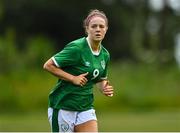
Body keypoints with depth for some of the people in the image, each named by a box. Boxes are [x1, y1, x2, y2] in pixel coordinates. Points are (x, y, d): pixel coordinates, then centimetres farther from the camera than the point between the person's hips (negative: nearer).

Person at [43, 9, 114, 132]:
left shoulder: (105, 55, 6)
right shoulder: (76, 48, -16)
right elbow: (48, 65, -16)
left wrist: (105, 88, 0)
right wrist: (73, 78, -19)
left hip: (86, 107, 6)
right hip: (63, 106, -6)